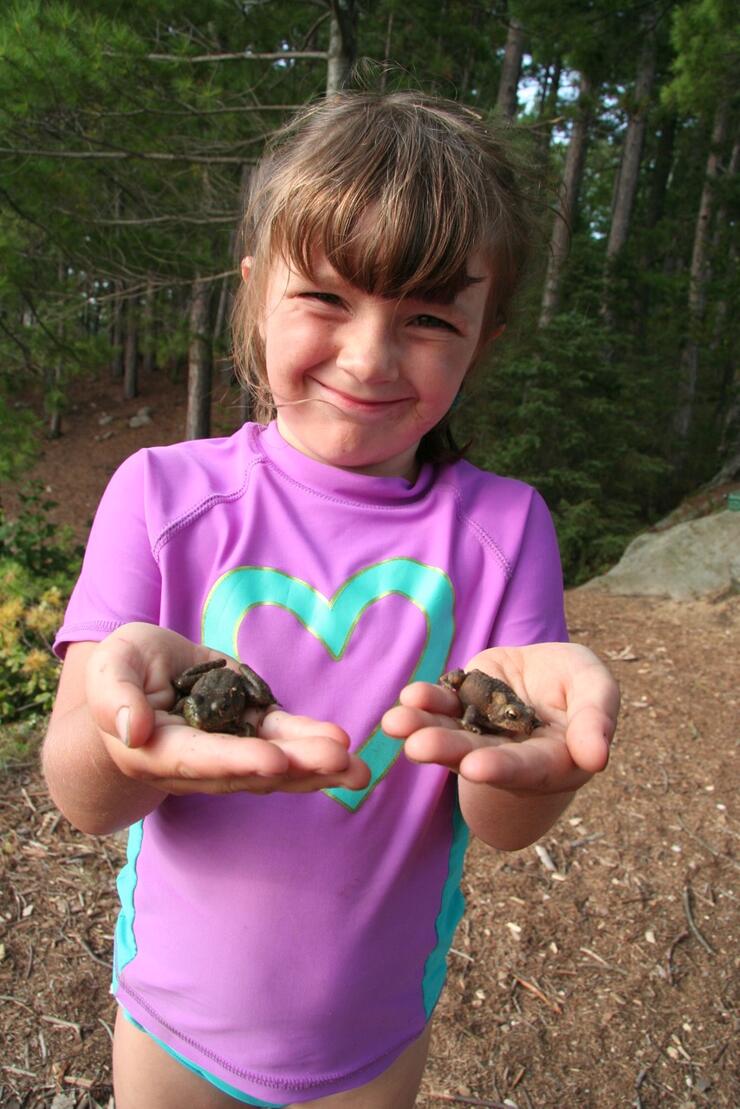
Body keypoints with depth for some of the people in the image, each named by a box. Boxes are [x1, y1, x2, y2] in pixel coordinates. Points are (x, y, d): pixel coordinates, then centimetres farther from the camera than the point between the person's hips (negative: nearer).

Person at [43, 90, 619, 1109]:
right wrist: (121, 734, -43)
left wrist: (531, 750, -39)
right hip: (176, 1020, 0)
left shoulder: (502, 526, -15)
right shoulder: (162, 493, -16)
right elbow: (84, 801, -20)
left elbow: (506, 827, -16)